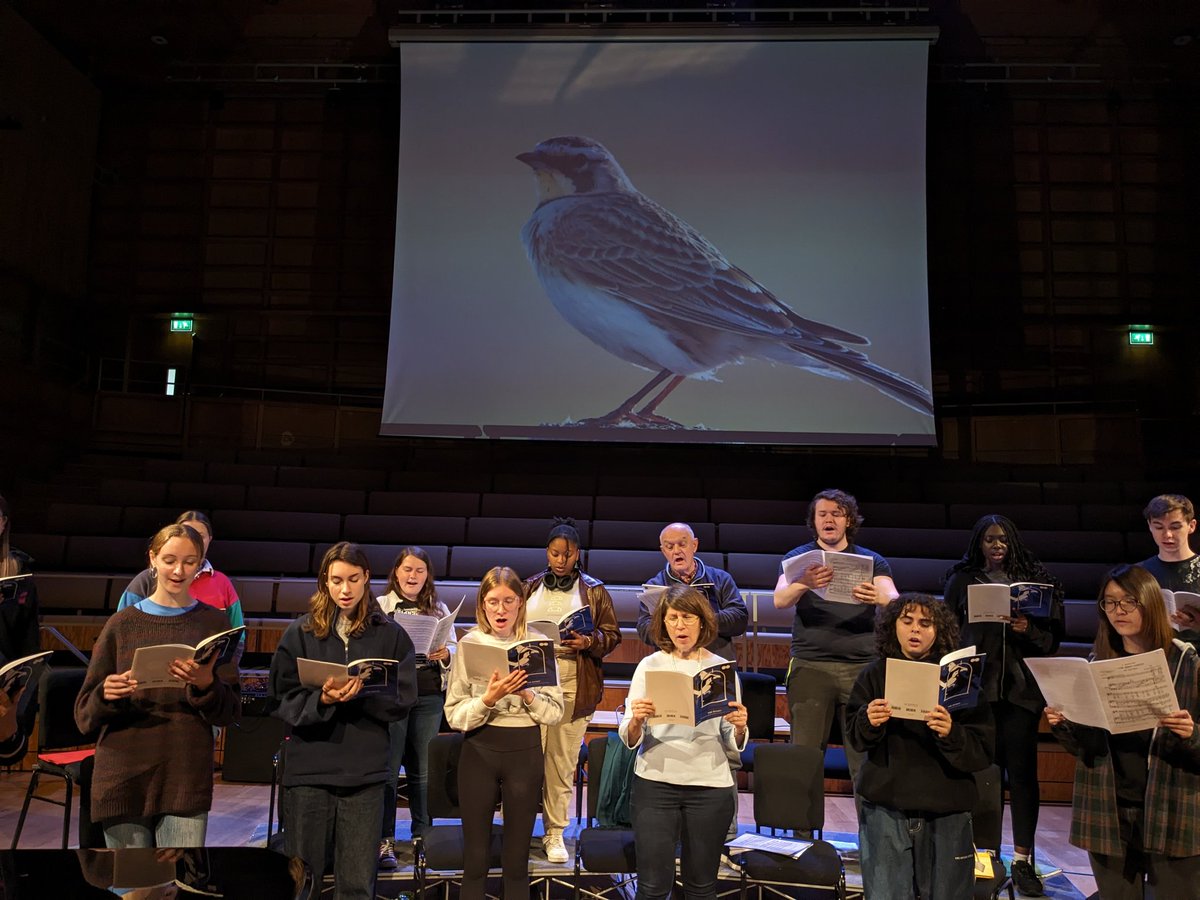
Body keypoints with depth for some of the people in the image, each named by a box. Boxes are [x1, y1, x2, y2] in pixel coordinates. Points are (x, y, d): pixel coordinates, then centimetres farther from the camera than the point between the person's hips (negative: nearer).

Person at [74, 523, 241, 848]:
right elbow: (84, 713, 7)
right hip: (124, 781, 1)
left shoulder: (213, 623, 4)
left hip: (187, 781, -1)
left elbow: (230, 711, 2)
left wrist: (205, 686, -18)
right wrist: (107, 695, -15)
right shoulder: (123, 623, 5)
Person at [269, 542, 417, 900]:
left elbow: (402, 700, -1)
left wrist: (363, 693, -18)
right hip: (310, 767, 1)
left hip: (366, 770, 0)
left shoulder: (390, 635, 2)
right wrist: (322, 699, -19)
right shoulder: (300, 632, 2)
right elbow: (284, 700, 0)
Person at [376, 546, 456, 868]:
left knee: (423, 769, 11)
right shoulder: (380, 606, 2)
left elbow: (453, 647, 9)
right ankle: (385, 839, 9)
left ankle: (422, 834, 23)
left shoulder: (440, 609, 10)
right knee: (387, 767, 0)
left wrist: (445, 654, -12)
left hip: (430, 696, 3)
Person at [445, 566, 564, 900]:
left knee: (517, 858, 9)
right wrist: (487, 699, -23)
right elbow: (454, 715, -6)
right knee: (475, 856, 8)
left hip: (525, 751, 0)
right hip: (478, 751, 0)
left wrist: (527, 694, -20)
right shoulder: (469, 643, -3)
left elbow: (555, 712, -2)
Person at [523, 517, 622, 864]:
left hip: (574, 688, -1)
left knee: (562, 762, 4)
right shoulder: (530, 588, 12)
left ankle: (554, 833, 18)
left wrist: (589, 642, -14)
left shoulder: (594, 590, 6)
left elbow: (612, 635, 5)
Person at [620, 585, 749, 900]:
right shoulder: (649, 665, 0)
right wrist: (636, 721, -23)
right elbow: (629, 740, -2)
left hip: (710, 785, 1)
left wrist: (739, 728, -17)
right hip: (655, 782, -1)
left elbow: (733, 746, 4)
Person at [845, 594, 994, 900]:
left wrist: (951, 734, -25)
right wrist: (869, 721, -21)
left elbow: (984, 750, -6)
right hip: (886, 806, 0)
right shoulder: (875, 674, 0)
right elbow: (854, 737, 0)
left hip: (946, 810, 0)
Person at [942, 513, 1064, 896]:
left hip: (1021, 687, 0)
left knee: (1022, 771, 3)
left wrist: (1029, 630, -15)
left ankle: (1023, 860, 13)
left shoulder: (1034, 579, 7)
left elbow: (1053, 636, 5)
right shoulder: (962, 579, 6)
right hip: (976, 685, 0)